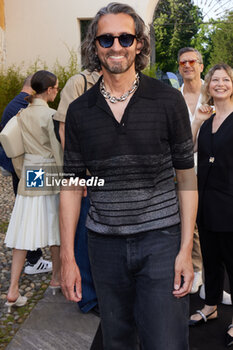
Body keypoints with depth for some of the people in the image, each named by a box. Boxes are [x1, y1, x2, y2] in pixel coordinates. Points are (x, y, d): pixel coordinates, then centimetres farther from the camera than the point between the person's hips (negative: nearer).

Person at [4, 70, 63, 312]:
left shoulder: (22, 113, 5)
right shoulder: (50, 115, -12)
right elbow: (58, 152, -12)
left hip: (28, 178, 5)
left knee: (24, 232, 6)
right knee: (55, 227, 13)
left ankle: (13, 290, 5)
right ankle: (56, 277, 29)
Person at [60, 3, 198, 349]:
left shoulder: (169, 100, -3)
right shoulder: (79, 111, 2)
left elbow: (187, 177, -1)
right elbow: (72, 185, 5)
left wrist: (186, 250, -8)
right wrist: (67, 257, 2)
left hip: (160, 240, -2)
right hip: (105, 244, 3)